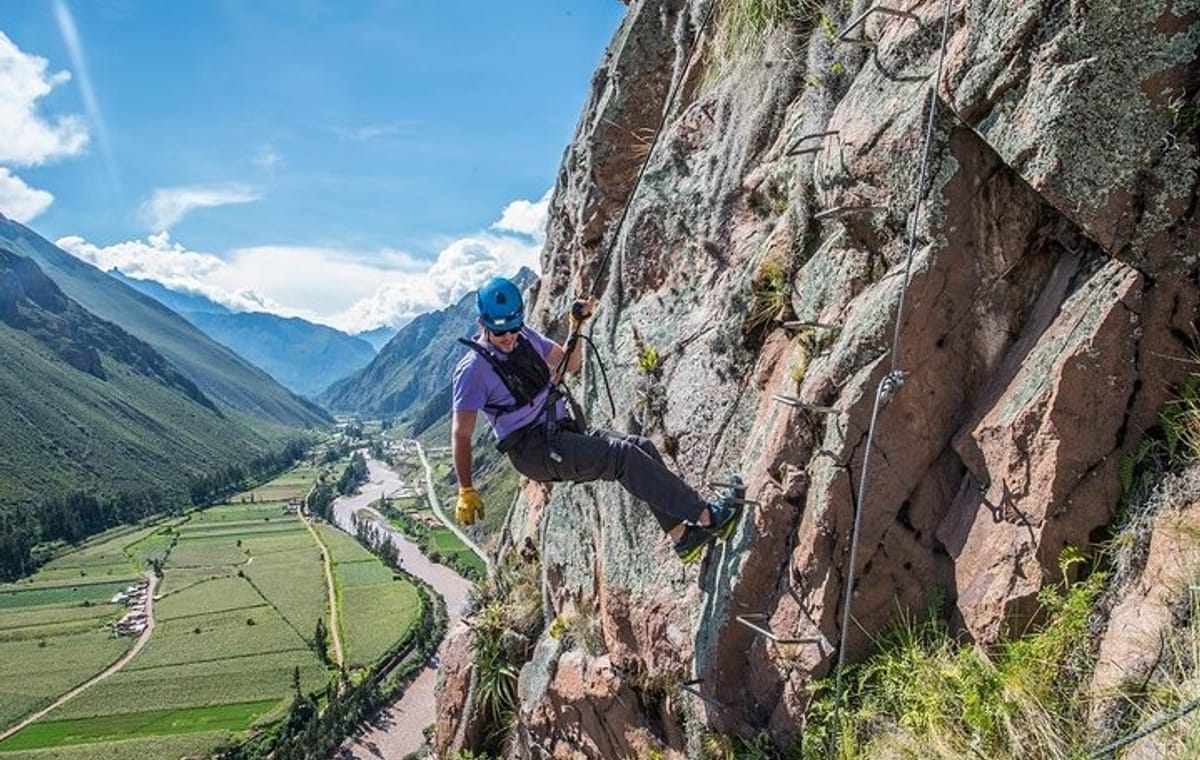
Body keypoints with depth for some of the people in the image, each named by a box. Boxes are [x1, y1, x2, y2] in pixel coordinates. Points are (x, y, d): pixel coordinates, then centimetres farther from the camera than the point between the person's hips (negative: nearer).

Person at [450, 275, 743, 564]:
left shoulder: (525, 336, 9)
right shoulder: (473, 370, -12)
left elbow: (570, 364, 20)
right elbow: (461, 434, -12)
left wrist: (576, 326, 4)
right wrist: (466, 492, -16)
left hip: (564, 432, 8)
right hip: (534, 451, -8)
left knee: (642, 447, -9)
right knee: (622, 454, -23)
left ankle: (683, 537, -8)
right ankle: (707, 516, -19)